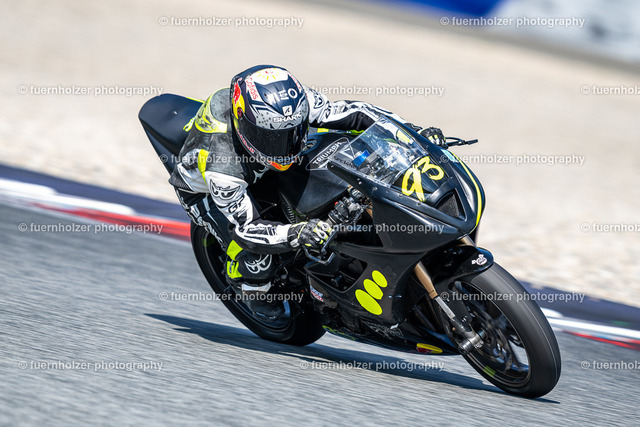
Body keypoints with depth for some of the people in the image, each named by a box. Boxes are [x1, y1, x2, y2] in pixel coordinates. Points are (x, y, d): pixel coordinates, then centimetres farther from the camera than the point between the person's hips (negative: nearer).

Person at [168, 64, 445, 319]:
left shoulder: (294, 103, -33)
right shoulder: (221, 166, -45)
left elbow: (350, 113, -23)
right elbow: (246, 228, -39)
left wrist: (416, 132, -32)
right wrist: (297, 235, -56)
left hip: (258, 170, 6)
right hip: (204, 191, -6)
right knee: (259, 262, -24)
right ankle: (251, 285, 12)